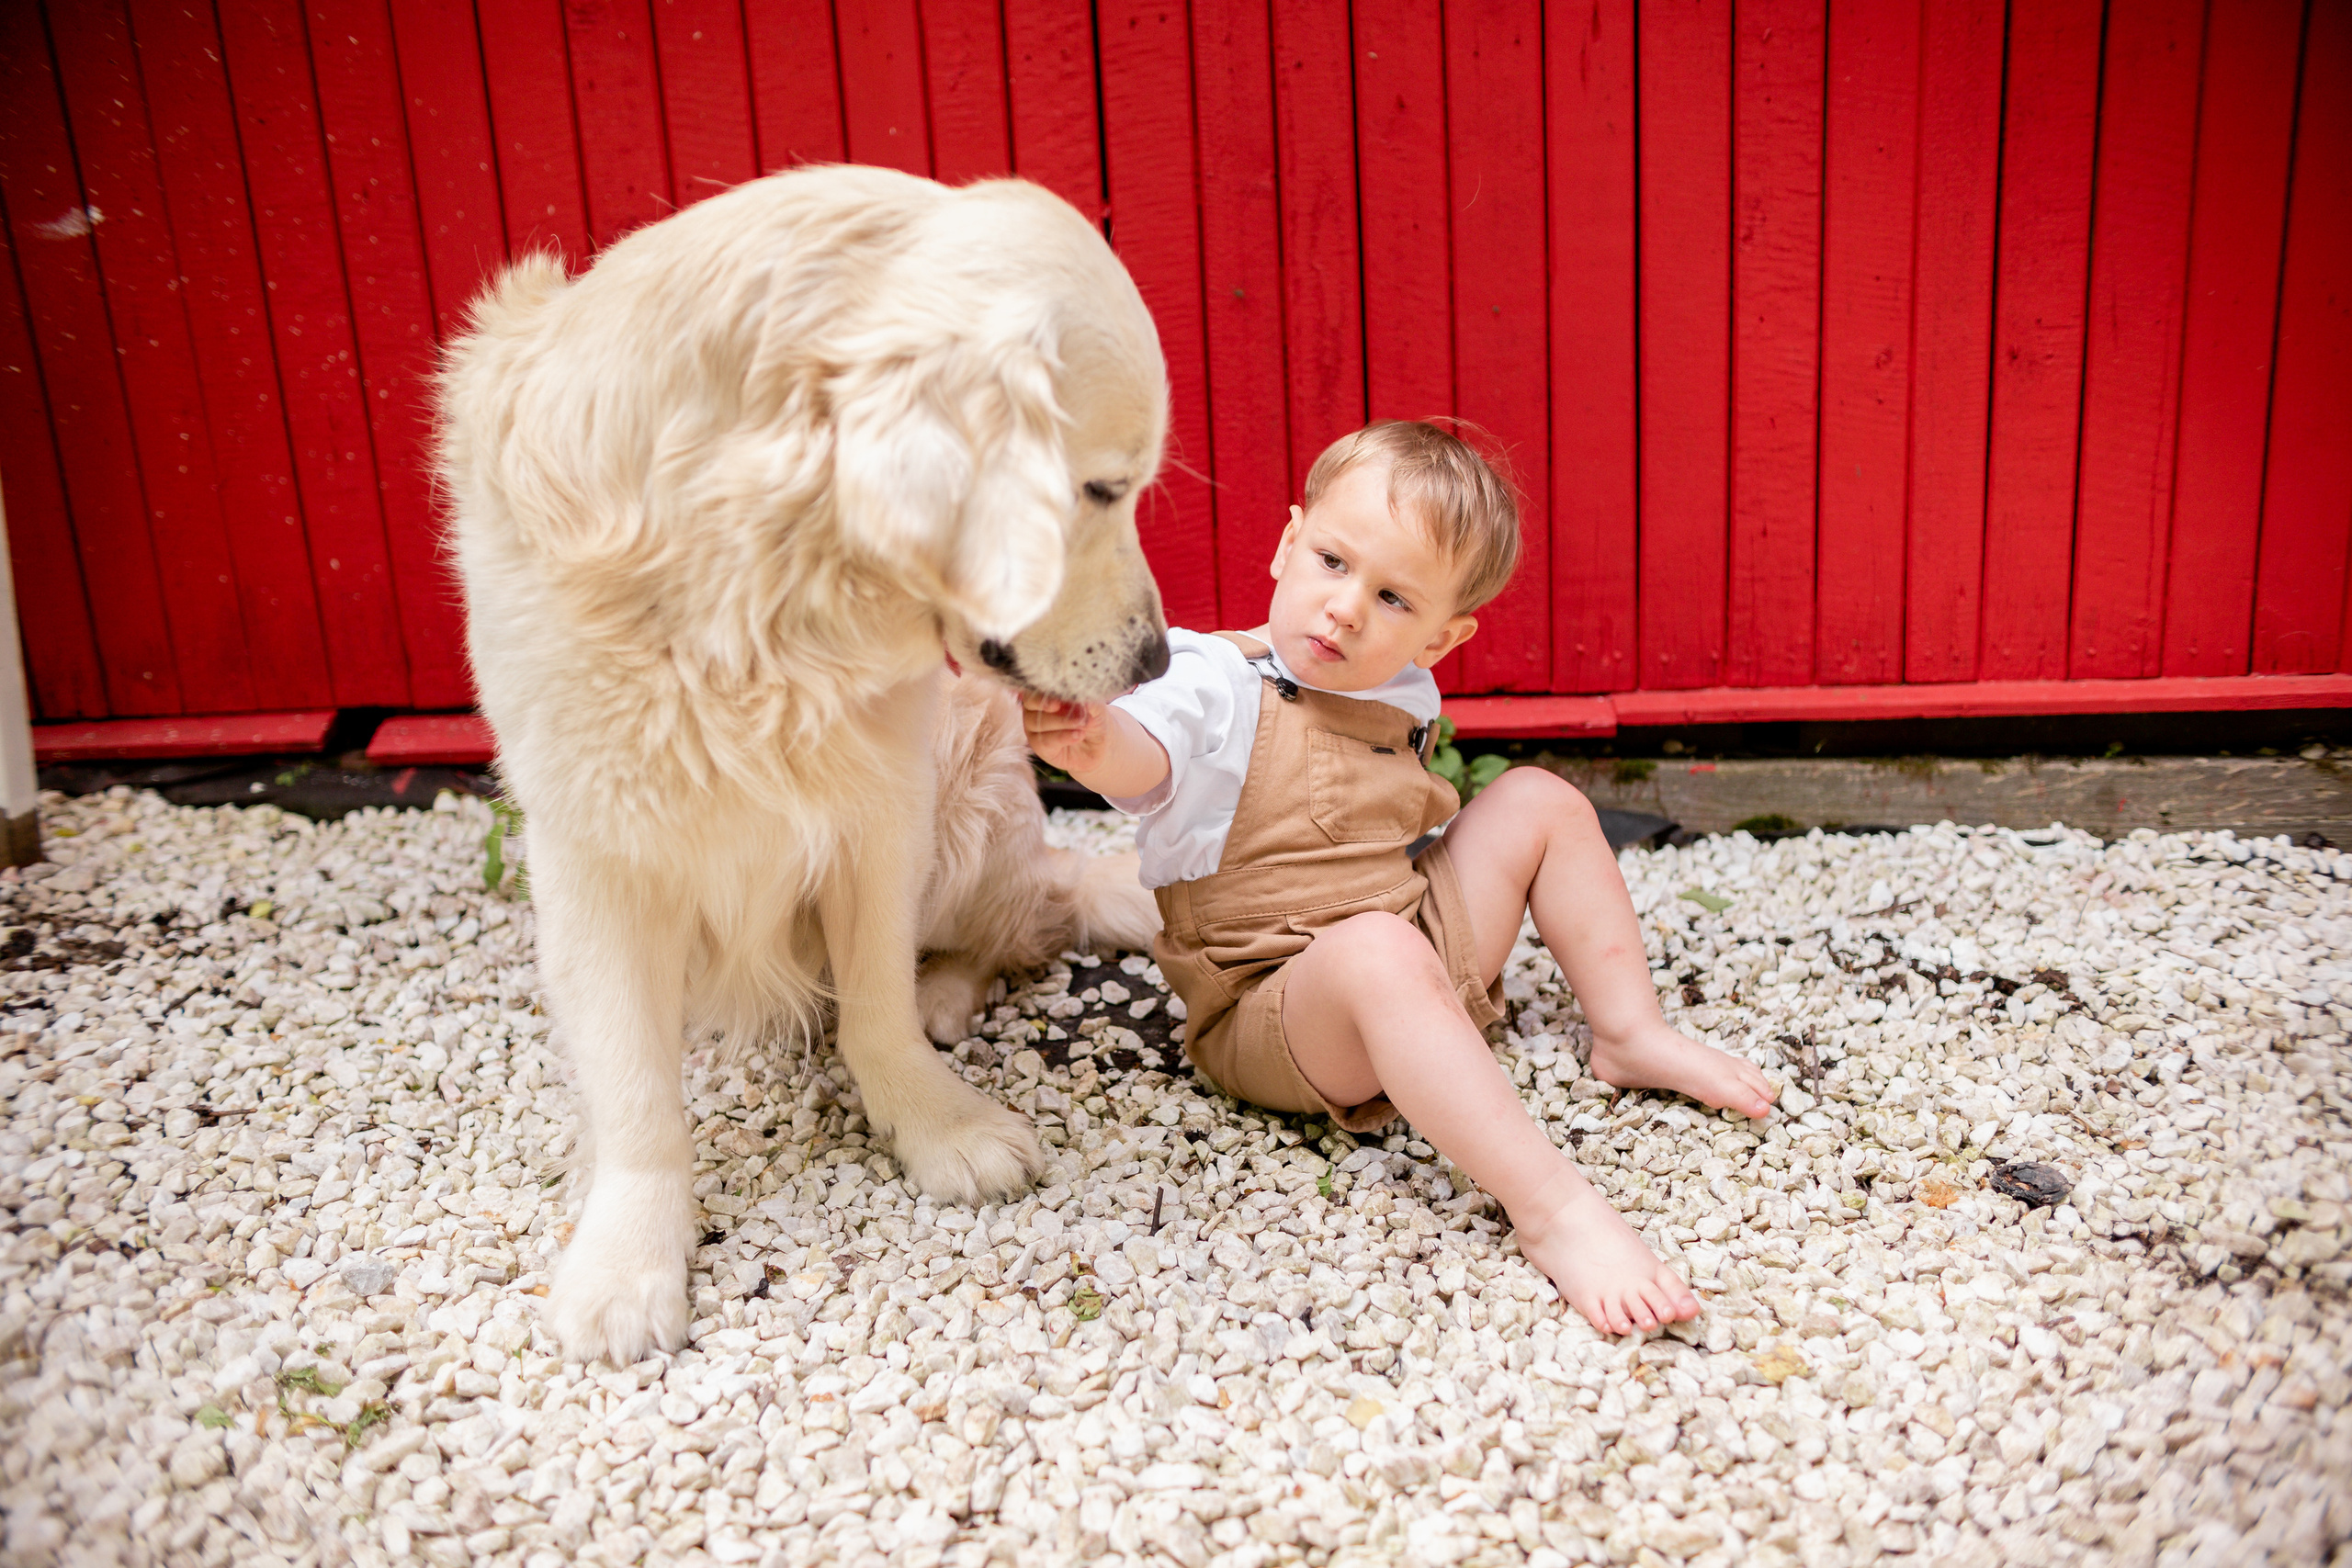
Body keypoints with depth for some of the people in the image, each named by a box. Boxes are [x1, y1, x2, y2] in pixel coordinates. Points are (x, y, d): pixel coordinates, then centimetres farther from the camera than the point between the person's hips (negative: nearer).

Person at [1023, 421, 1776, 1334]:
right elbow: (1147, 757, -37)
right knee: (1379, 951, -40)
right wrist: (1094, 740, -58)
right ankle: (1550, 1208, -41)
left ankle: (1631, 1036, 11)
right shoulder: (1216, 684, -15)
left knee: (1538, 799, 7)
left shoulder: (1404, 702, 8)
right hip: (1275, 1012, -7)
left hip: (1427, 955, 8)